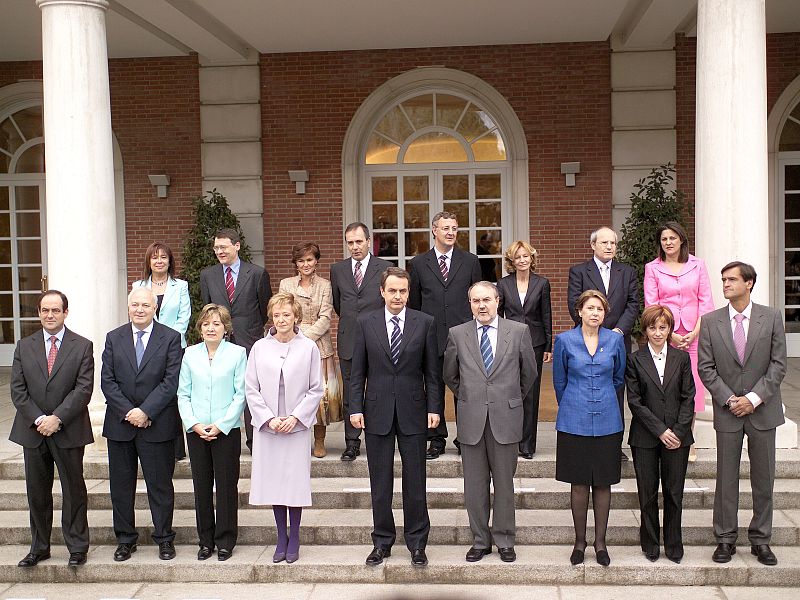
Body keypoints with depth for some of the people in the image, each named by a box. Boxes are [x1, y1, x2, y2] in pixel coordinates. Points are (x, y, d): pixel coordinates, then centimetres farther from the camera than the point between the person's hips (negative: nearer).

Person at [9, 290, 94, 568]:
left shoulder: (82, 346, -2)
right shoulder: (24, 346, 7)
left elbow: (84, 389, -9)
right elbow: (17, 389, 1)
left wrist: (57, 418, -17)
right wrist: (38, 419, -11)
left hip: (69, 431, -3)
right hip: (33, 431, 3)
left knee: (74, 490, 6)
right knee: (37, 492, 11)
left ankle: (77, 548, 17)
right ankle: (39, 548, 24)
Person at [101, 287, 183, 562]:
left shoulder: (170, 338, -2)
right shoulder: (114, 338, 7)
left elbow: (171, 381, -8)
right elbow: (107, 381, 1)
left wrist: (145, 411, -15)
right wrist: (128, 411, -11)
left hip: (157, 425, -3)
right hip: (120, 424, 3)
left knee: (160, 484, 5)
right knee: (121, 484, 10)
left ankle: (164, 538, 18)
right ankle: (125, 539, 23)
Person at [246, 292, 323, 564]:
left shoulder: (309, 348, -1)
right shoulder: (260, 348, 3)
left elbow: (315, 389, 1)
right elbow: (251, 389, 3)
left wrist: (296, 417, -9)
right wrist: (268, 418, -7)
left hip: (297, 427, -1)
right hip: (267, 427, 2)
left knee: (296, 482, 1)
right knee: (273, 482, 6)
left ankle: (294, 539, 15)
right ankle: (281, 539, 19)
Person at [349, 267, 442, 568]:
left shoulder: (425, 323, 1)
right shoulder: (366, 323, 2)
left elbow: (432, 370, 2)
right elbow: (358, 371, 3)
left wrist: (434, 407, -3)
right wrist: (356, 408, -3)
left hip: (412, 412, -1)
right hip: (377, 411, 1)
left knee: (415, 481, 6)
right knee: (380, 483, 9)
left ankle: (417, 543, 19)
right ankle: (382, 541, 22)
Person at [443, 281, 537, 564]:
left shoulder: (519, 331, 0)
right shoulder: (457, 334, 2)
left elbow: (529, 373, 11)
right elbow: (450, 376, 15)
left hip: (505, 419, -1)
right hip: (471, 420, 1)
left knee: (504, 483, 8)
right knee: (474, 485, 8)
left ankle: (504, 540, 22)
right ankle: (480, 540, 21)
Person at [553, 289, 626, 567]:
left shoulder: (615, 340, 2)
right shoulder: (565, 341, -1)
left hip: (607, 422, 1)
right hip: (574, 422, -1)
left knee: (603, 483, 6)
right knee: (579, 483, 5)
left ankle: (600, 542, 19)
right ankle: (580, 541, 18)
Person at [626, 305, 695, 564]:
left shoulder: (682, 358, 6)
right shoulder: (635, 360, 1)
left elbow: (688, 398, 4)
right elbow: (634, 401, -4)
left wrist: (678, 431, -7)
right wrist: (660, 430, -10)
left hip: (677, 436, 1)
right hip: (645, 437, -1)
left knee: (674, 493, 5)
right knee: (648, 493, 5)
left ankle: (674, 545, 19)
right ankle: (650, 544, 19)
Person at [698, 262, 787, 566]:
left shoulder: (771, 317, -1)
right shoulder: (710, 321, 0)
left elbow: (778, 364, -4)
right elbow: (705, 367, -1)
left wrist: (753, 398, -12)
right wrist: (729, 399, -10)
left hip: (763, 410, 0)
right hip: (727, 412, 0)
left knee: (763, 479, 8)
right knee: (726, 478, 5)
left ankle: (760, 539, 21)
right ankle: (725, 539, 16)